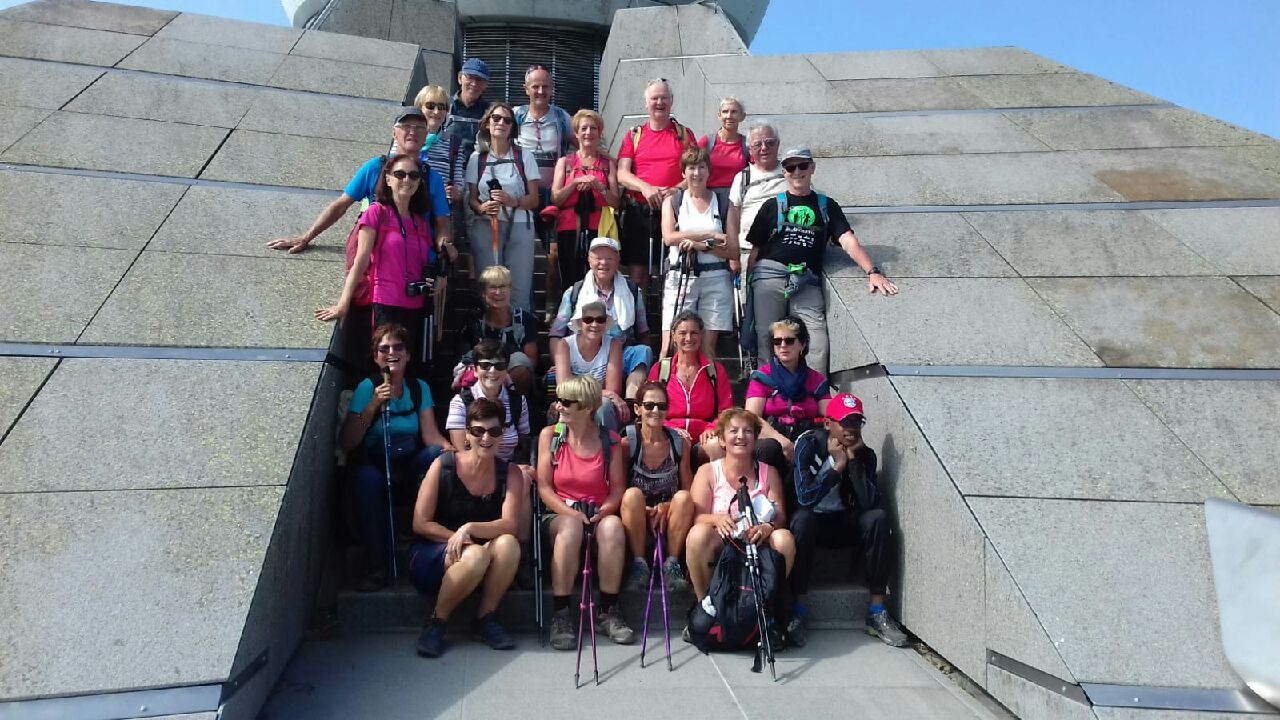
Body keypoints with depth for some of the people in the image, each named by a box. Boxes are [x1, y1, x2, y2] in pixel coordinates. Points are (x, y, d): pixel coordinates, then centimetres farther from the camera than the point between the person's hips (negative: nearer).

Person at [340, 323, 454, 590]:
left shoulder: (419, 387, 5)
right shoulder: (367, 387, -4)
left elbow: (430, 433, -6)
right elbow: (347, 444, -11)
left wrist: (448, 447, -28)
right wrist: (373, 405, -21)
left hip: (411, 466, 2)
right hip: (376, 464, -2)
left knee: (438, 454, -30)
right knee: (367, 477, -37)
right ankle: (377, 565, -29)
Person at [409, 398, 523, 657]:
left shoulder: (510, 473, -4)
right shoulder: (443, 465, -9)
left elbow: (509, 524, -17)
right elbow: (420, 524, -9)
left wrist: (470, 529, -32)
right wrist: (459, 539, -18)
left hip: (485, 561, 2)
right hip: (433, 556, -2)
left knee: (508, 543, -30)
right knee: (475, 555, -34)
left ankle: (485, 618, -11)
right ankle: (435, 622, -11)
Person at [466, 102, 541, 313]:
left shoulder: (524, 157, 9)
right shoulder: (477, 158, 11)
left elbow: (534, 199, 5)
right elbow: (471, 197, 10)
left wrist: (514, 202, -15)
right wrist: (482, 207, -13)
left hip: (519, 226, 0)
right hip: (485, 226, 0)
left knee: (520, 287, -8)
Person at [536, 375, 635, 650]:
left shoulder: (609, 441, 2)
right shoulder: (550, 435, 3)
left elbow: (618, 488, 3)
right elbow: (544, 487, 0)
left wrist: (602, 512, -16)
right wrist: (570, 512, -15)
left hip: (598, 513, 1)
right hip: (560, 512, 0)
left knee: (613, 526, -34)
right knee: (570, 527, -37)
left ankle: (608, 612, -20)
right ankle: (561, 614, -28)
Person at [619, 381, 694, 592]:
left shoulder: (680, 442, 0)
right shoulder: (626, 442, -7)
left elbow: (688, 490, 2)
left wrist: (667, 506, -16)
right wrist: (645, 510, -20)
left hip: (669, 518, 2)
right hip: (637, 520, -1)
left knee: (683, 497, -30)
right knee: (633, 494, -33)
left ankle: (671, 564, -16)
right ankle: (639, 564, -19)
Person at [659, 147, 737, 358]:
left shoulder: (723, 205, 11)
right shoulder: (672, 201, 12)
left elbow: (733, 251, 4)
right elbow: (669, 237, -6)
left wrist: (702, 246, -11)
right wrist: (711, 235, -6)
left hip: (715, 279, 1)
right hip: (680, 277, 0)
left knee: (708, 348, -1)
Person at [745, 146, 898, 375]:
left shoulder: (826, 206, 18)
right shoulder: (772, 205, 17)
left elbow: (849, 241, 5)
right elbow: (756, 248, 13)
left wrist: (872, 271, -9)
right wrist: (749, 282, 0)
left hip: (807, 280, 0)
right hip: (770, 273, 0)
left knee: (817, 342, -14)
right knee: (767, 337, -7)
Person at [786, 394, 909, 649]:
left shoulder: (865, 454, -5)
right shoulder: (808, 445, -14)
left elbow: (871, 503, -19)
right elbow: (804, 497, -26)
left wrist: (854, 460, -23)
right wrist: (837, 467, -28)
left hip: (846, 525, 3)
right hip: (813, 522, -3)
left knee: (878, 517, -24)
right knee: (802, 519, -36)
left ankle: (877, 613, -19)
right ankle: (798, 611, -27)